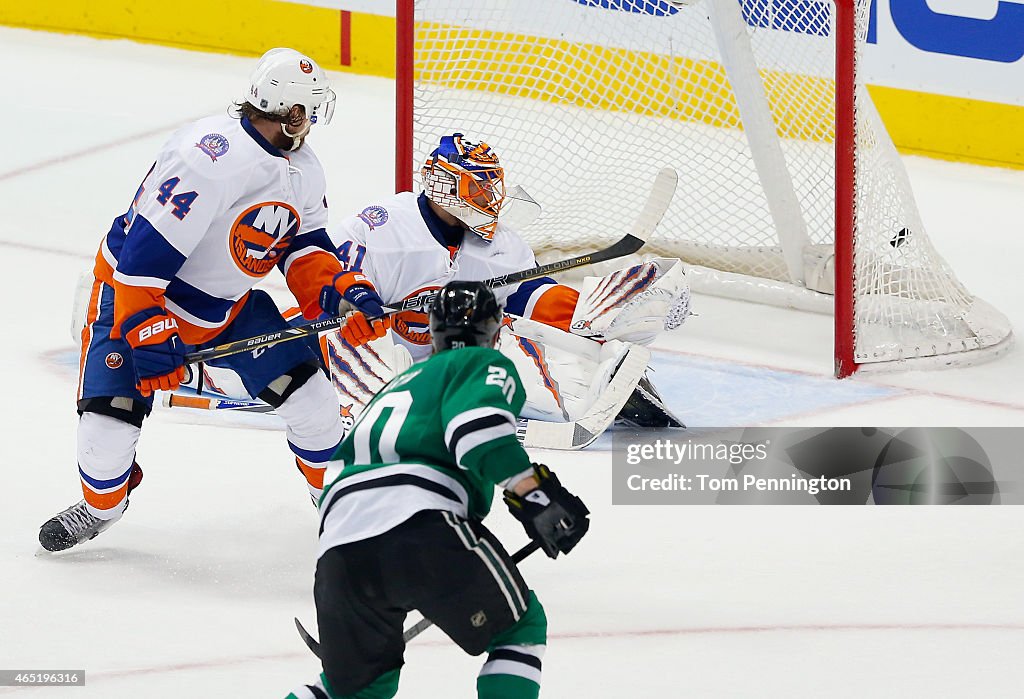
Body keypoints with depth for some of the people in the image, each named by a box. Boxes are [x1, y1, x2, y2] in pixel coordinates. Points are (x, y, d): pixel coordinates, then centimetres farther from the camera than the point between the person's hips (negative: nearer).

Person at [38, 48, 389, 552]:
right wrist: (150, 339, -33)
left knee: (309, 396, -3)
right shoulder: (211, 158, -33)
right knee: (108, 422, -14)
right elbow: (143, 252, -32)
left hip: (229, 302, 7)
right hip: (136, 290, -7)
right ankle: (101, 505, 17)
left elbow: (304, 246, 7)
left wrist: (344, 293, -12)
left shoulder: (302, 169, -3)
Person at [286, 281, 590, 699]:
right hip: (422, 522, -6)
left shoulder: (398, 385, 40)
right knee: (520, 630, 15)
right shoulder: (486, 365, 17)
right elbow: (478, 421, -7)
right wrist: (534, 493, -9)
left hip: (339, 546, 6)